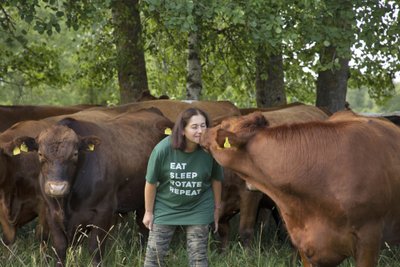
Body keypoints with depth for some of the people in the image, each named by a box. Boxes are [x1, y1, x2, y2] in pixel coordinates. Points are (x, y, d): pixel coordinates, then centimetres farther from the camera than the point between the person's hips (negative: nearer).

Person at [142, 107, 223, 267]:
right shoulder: (163, 149, -24)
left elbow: (216, 180, -2)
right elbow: (151, 182, -10)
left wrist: (216, 208, 8)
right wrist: (148, 212, -2)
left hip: (198, 209, 0)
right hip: (165, 208, 0)